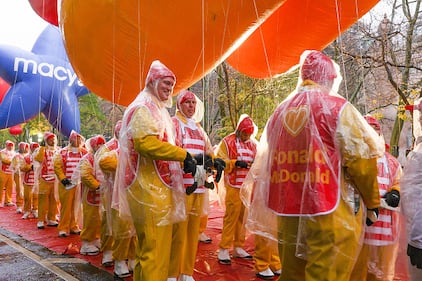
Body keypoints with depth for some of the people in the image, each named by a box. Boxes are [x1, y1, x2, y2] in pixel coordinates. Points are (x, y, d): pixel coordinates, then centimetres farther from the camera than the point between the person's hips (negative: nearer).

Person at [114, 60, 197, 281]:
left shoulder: (157, 109, 22)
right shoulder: (143, 108, -9)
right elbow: (145, 142, -26)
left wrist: (183, 161, 11)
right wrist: (183, 155, -23)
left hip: (156, 186, 10)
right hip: (149, 187, -10)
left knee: (148, 245, 18)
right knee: (155, 247, -7)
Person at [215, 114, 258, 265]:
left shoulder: (254, 144, 14)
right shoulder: (228, 142, -3)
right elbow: (219, 161, -8)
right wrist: (235, 163, -19)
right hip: (234, 186, -5)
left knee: (244, 217, 10)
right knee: (231, 217, -5)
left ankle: (238, 247, 22)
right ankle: (224, 249, 5)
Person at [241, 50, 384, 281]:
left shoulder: (279, 112, 10)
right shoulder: (338, 108, -6)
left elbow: (263, 163, 12)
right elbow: (361, 159, -8)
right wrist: (372, 202, 6)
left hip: (287, 211, 6)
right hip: (331, 213, -5)